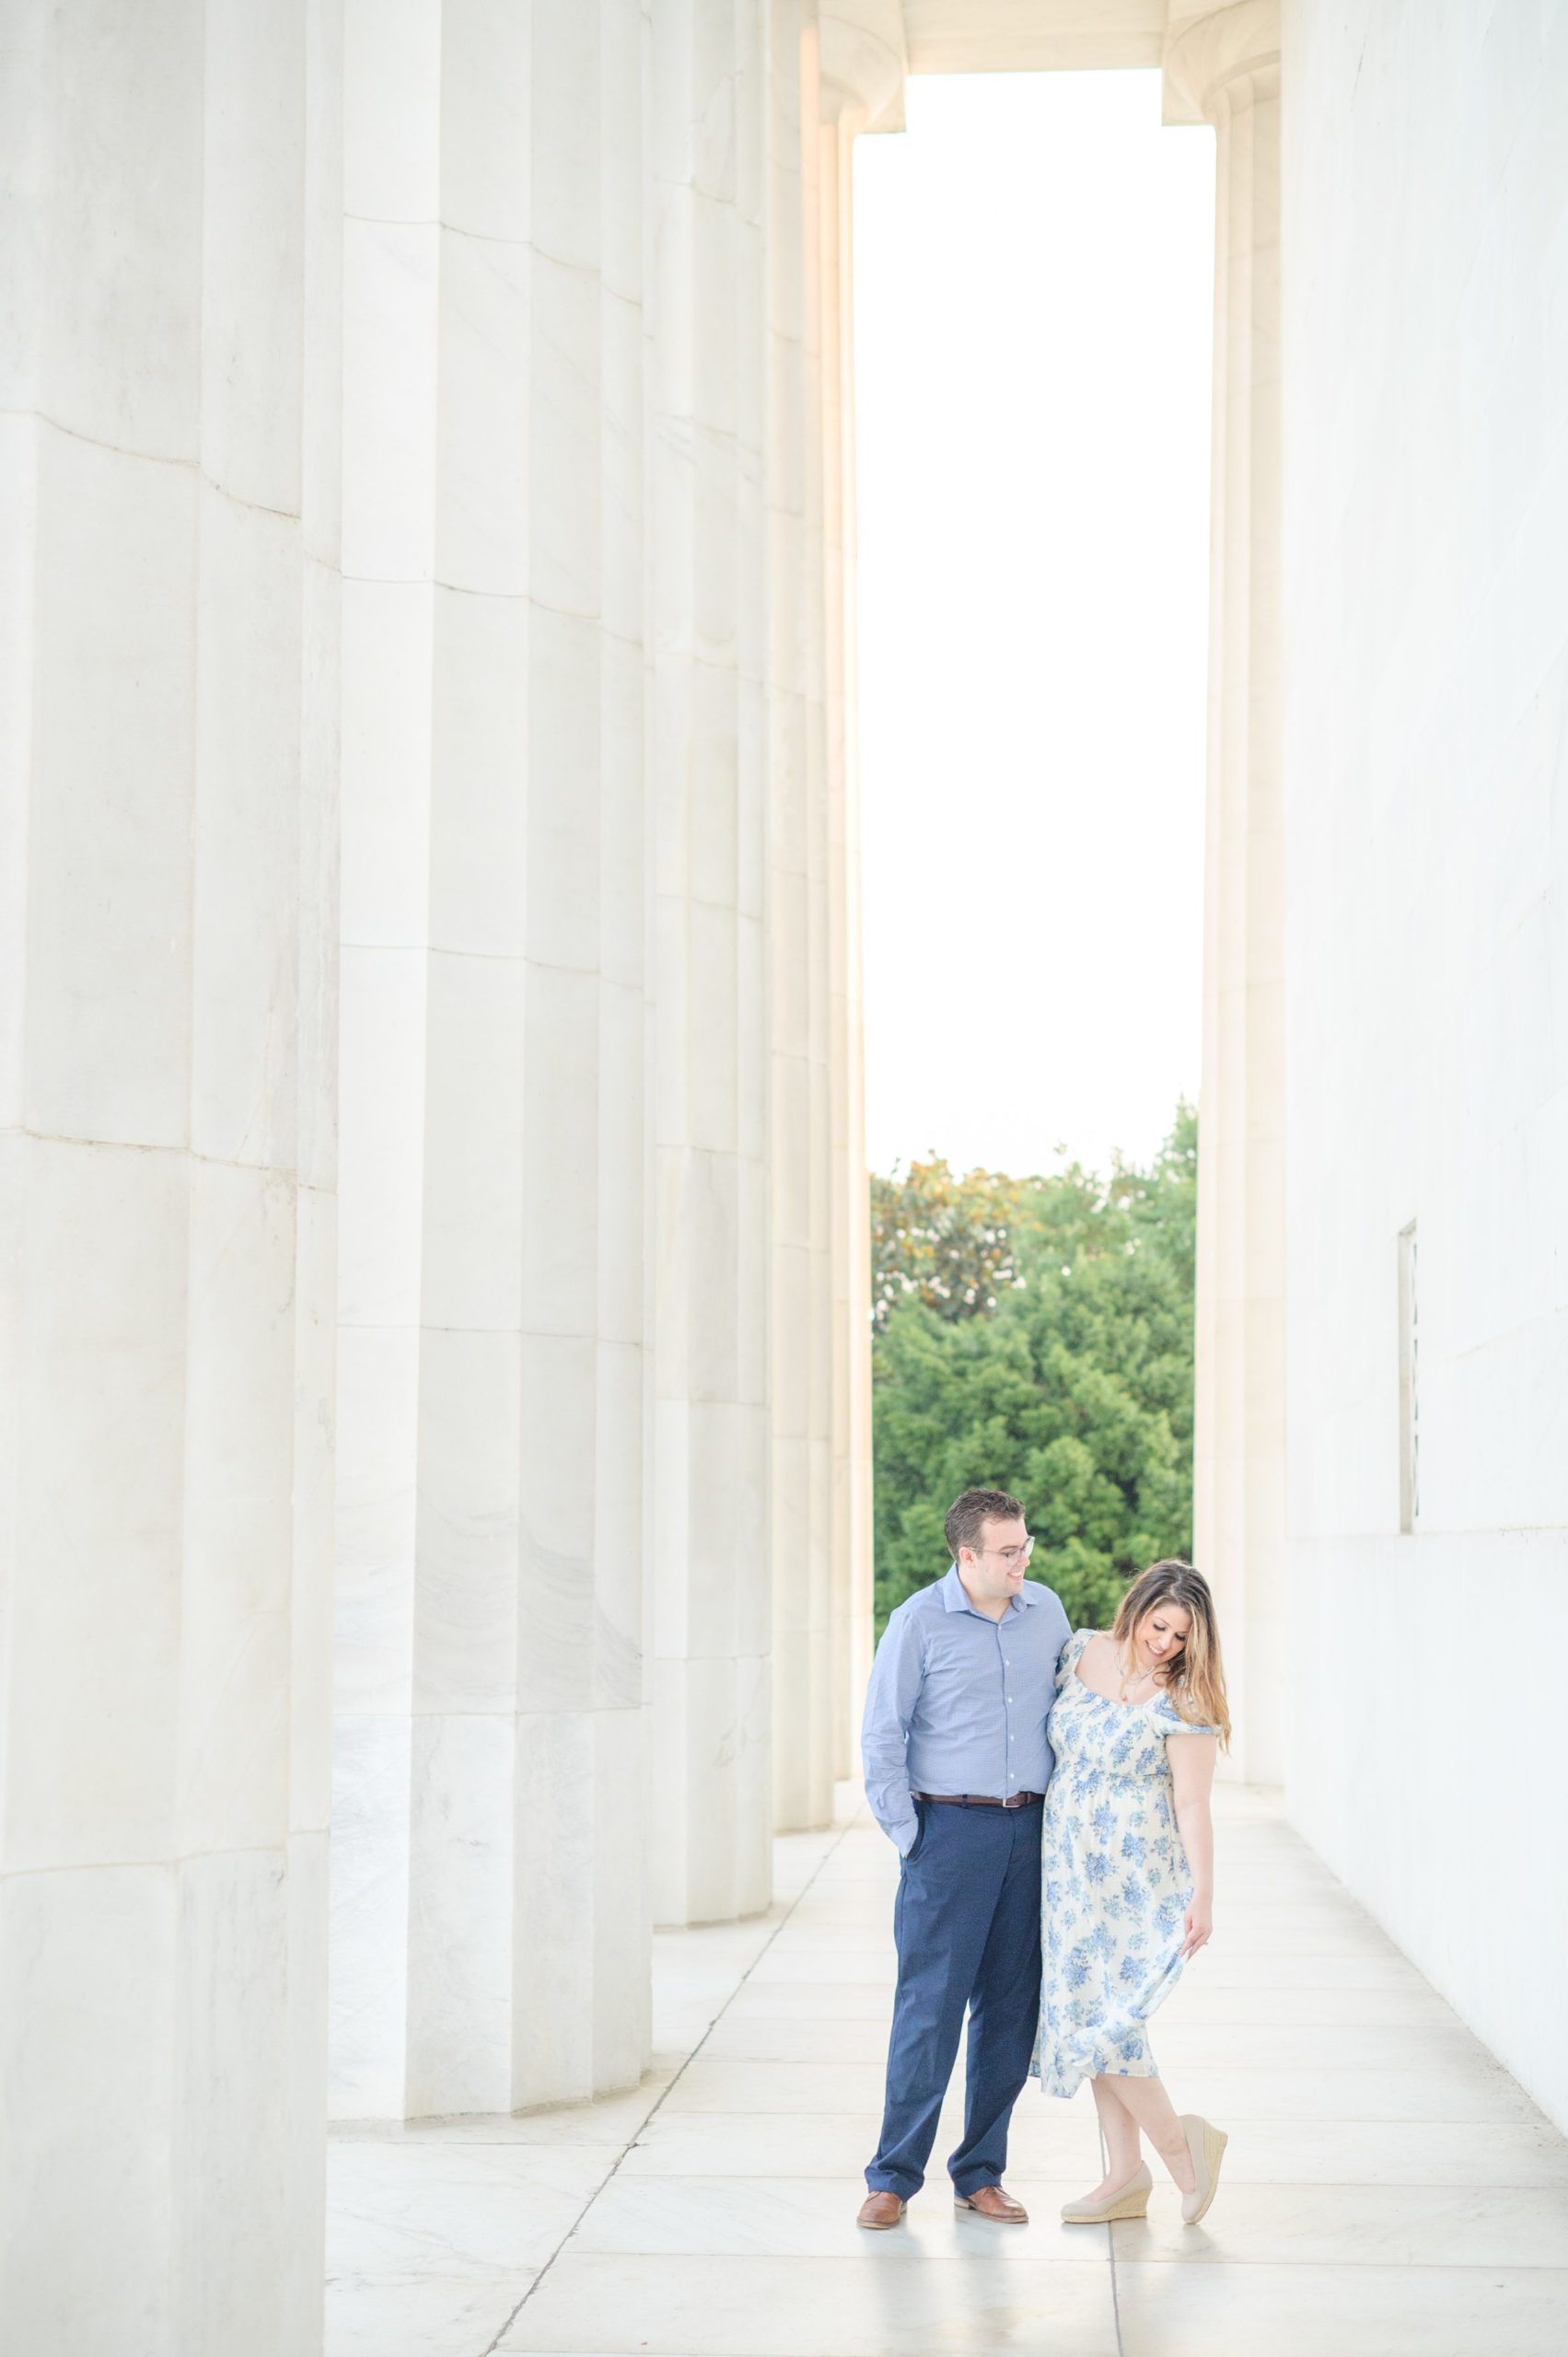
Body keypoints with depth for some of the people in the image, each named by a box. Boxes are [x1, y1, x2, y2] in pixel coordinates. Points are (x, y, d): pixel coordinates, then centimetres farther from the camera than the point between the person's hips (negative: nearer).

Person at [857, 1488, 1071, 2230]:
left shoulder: (1046, 1611, 7)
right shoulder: (919, 1623, -7)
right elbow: (881, 1739, -4)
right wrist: (909, 1839, -7)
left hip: (1030, 1829, 4)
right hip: (951, 1827, -4)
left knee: (1011, 2008, 6)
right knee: (930, 2007, -6)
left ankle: (980, 2175, 16)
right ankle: (893, 2176, 4)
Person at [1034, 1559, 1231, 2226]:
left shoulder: (1183, 1703, -13)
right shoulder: (1082, 1652, 3)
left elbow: (1192, 1806, -14)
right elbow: (1052, 1740, 17)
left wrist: (1203, 1896, -17)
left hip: (1135, 1875, -6)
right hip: (1069, 1870, 6)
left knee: (1103, 2012, -10)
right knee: (1088, 2012, 9)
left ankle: (1176, 2141, 9)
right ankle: (1125, 2173, 17)